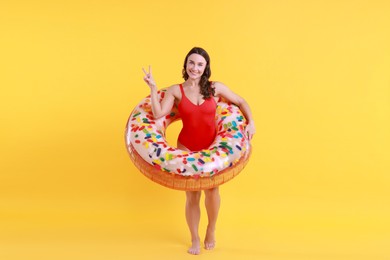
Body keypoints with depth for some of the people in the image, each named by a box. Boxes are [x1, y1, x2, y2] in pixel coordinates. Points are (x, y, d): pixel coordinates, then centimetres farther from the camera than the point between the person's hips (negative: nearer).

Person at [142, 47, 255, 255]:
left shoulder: (215, 88, -3)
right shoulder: (175, 90, -4)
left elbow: (241, 102, 5)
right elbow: (158, 114, -15)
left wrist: (251, 122, -9)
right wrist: (152, 87, -16)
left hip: (211, 147, 1)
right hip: (187, 146, 0)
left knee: (211, 190, -4)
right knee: (192, 195, 3)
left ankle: (211, 231, 26)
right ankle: (195, 239, 23)